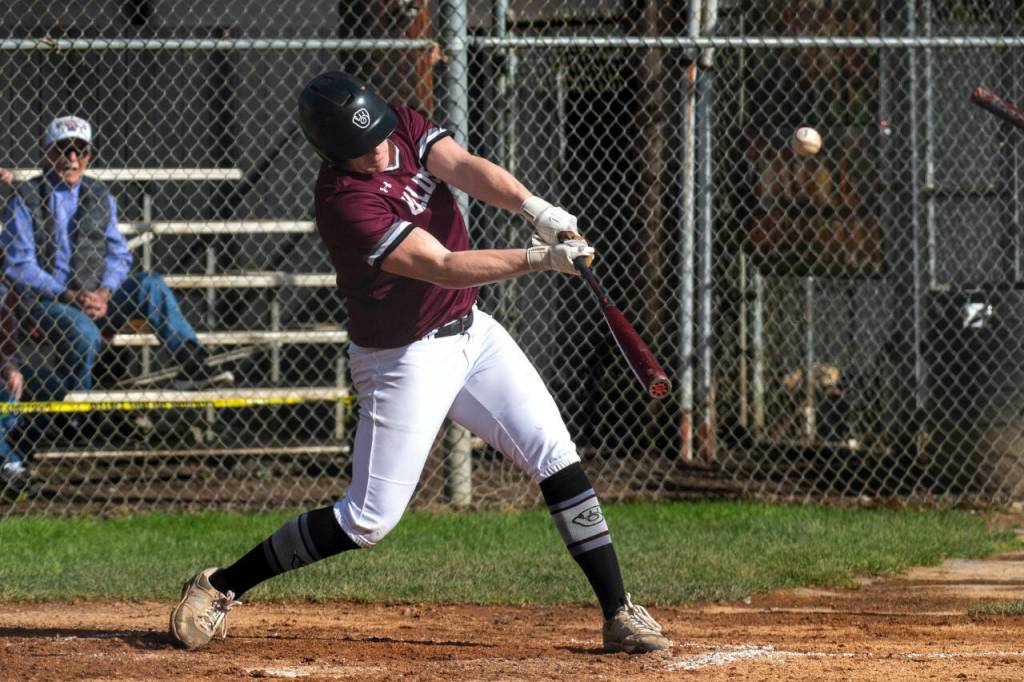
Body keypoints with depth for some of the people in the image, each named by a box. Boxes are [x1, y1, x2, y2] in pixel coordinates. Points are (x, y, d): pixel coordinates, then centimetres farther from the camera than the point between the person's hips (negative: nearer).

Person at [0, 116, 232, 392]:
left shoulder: (99, 196, 11)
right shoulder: (25, 199, -4)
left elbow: (118, 253, 9)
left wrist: (104, 293, -12)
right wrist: (69, 296, -19)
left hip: (95, 295, 4)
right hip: (46, 299, -4)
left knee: (151, 285, -19)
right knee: (84, 333, -35)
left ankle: (194, 365, -21)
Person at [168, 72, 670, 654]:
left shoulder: (406, 128, -5)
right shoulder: (345, 203, -26)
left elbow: (464, 168, -21)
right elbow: (444, 266, -30)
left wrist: (536, 208, -38)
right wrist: (541, 258, -37)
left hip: (472, 332, 7)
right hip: (404, 359, -7)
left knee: (556, 454, -5)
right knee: (370, 520, -4)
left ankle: (619, 613, -2)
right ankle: (219, 588, 9)